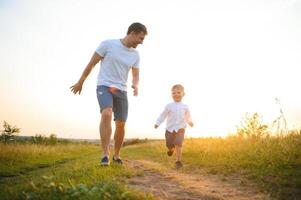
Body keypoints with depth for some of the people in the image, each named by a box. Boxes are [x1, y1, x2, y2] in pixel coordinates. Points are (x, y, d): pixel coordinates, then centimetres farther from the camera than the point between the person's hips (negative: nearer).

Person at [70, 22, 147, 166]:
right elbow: (91, 63, -1)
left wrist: (135, 85, -15)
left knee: (121, 124, 2)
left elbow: (135, 76, 10)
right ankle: (106, 155, -28)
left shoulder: (135, 55, 6)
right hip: (104, 87, -5)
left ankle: (116, 155, 23)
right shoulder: (108, 44, -8)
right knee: (107, 114, -30)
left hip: (121, 91, 5)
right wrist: (80, 82, 6)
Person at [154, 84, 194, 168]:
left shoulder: (185, 106, 4)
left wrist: (190, 122, -4)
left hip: (180, 129, -1)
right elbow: (163, 115, 3)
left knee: (178, 144, -16)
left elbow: (188, 116, 14)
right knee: (169, 145, 8)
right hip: (170, 129, 1)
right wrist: (157, 123, -5)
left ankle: (178, 161, -4)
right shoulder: (169, 106, 1)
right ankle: (171, 148, 46)